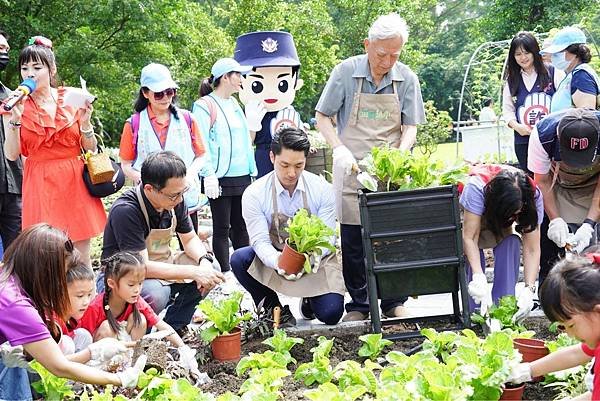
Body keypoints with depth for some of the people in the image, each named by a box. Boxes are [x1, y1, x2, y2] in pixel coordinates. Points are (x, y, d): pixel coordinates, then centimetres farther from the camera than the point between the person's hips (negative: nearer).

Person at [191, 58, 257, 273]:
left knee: (241, 226, 12)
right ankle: (225, 273, 7)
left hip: (242, 176, 7)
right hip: (221, 179, -7)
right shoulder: (205, 106, -7)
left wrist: (252, 170, 18)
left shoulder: (234, 104, 17)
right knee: (222, 229, 0)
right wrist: (209, 175, -19)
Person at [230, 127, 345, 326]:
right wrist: (278, 262, -40)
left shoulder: (322, 189, -12)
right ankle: (275, 310, -4)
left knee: (331, 313, -21)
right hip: (275, 257, 1)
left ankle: (309, 300, 20)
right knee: (239, 259, -29)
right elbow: (260, 241, -18)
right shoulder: (254, 194, -14)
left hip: (314, 260, 0)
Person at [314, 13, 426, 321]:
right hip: (352, 169, -1)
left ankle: (393, 301, 18)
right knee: (353, 240, 2)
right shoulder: (346, 71, -5)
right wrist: (339, 149, -15)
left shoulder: (406, 78, 0)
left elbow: (410, 126, 4)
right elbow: (322, 117, 0)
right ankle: (358, 303, 14)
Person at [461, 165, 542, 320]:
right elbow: (469, 238, -42)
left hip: (501, 226, 2)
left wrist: (528, 290, -44)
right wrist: (479, 278, -54)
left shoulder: (533, 196, -33)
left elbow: (532, 249, -32)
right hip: (469, 217, -2)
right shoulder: (477, 187, -43)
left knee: (511, 243, -28)